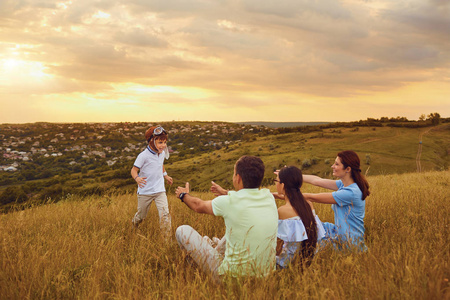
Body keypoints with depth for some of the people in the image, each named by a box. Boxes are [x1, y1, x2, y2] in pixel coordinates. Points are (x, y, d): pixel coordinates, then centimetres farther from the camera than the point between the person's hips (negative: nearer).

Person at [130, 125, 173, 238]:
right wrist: (137, 178, -35)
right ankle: (133, 226, 49)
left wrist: (166, 176, 29)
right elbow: (134, 169, -15)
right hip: (145, 192, -4)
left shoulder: (162, 153, 2)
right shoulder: (143, 156, -18)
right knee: (141, 216, 15)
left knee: (165, 214, -13)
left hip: (160, 190, 4)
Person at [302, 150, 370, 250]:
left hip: (349, 243, -9)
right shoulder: (344, 184, 0)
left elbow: (312, 197, -23)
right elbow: (317, 180, 3)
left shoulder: (351, 193, -28)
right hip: (340, 233, 9)